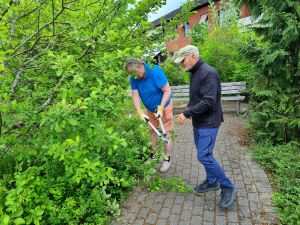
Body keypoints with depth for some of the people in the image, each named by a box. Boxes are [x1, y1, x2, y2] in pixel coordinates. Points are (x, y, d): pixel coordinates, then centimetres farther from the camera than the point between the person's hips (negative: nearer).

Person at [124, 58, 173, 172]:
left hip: (164, 106, -5)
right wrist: (140, 112, -28)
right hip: (150, 108, 6)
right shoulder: (134, 78, -13)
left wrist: (161, 108, -32)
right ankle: (153, 154, 31)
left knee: (165, 133, 0)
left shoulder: (155, 71, -28)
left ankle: (168, 159, 14)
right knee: (152, 130, 14)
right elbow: (135, 95, -15)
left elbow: (167, 90, -27)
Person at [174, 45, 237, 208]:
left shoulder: (208, 73, -18)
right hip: (198, 122, 9)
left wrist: (187, 113, -21)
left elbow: (208, 102, -25)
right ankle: (212, 181, 35)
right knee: (204, 154, 16)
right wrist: (187, 111, 4)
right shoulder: (194, 73, 11)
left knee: (204, 156, -9)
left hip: (208, 123, -9)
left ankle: (228, 187, 9)